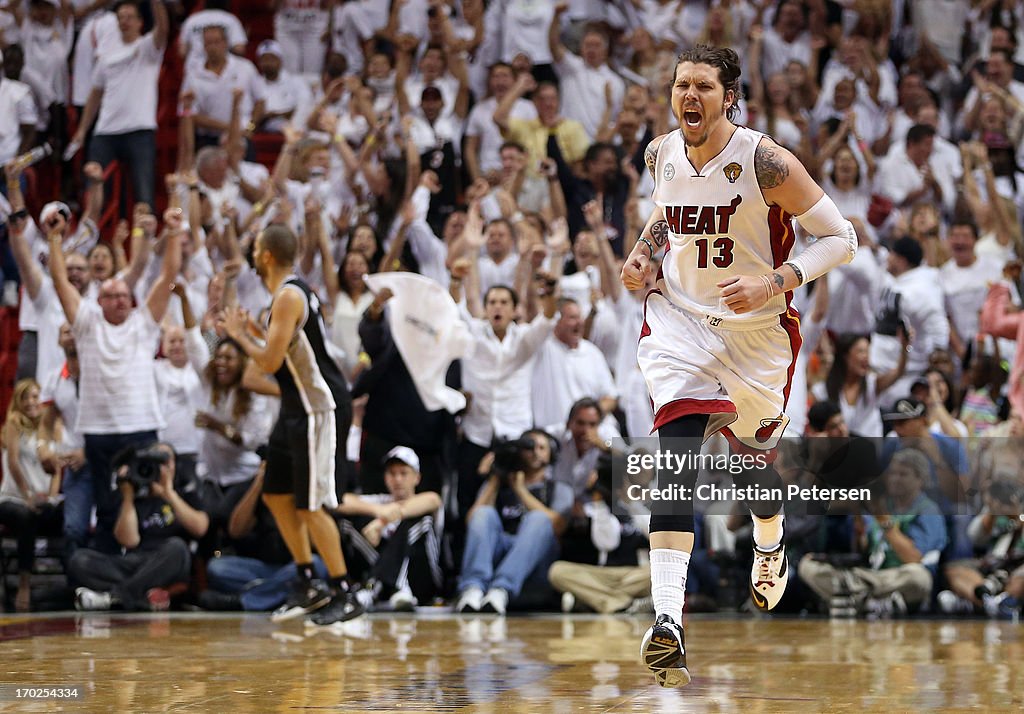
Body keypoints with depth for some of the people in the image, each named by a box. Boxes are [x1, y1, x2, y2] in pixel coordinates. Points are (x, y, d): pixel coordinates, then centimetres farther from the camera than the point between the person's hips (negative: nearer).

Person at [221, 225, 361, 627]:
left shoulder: (288, 297, -17)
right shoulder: (292, 292, 14)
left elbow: (270, 362, -20)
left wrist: (240, 335, -4)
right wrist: (250, 330, 19)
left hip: (320, 409, -10)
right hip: (300, 408, 10)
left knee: (310, 506, -7)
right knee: (276, 495, 15)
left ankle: (343, 595, -1)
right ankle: (308, 585, 20)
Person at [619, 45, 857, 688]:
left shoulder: (764, 161, -21)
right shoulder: (662, 153, -4)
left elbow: (842, 239, -16)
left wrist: (771, 283, -27)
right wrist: (644, 252, 0)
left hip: (756, 328, -2)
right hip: (679, 316, 2)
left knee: (751, 453, 18)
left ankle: (771, 548, 56)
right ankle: (667, 621, -31)